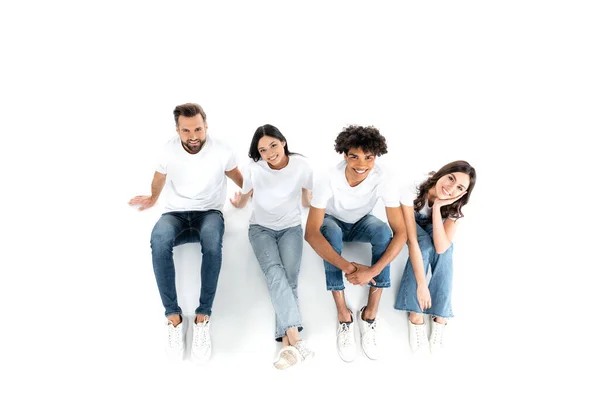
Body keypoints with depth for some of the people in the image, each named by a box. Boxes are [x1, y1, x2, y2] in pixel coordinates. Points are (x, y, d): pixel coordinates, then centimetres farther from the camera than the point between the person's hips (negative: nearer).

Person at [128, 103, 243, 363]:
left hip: (208, 213, -1)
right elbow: (160, 176, 17)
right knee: (159, 239, -37)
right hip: (175, 214, 1)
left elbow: (236, 176, 14)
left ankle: (203, 316, -32)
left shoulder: (221, 151, -8)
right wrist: (153, 198, 31)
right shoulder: (169, 150, -5)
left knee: (212, 238, -41)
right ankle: (173, 316, -28)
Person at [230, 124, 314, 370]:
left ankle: (287, 343, -31)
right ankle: (295, 341, -39)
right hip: (261, 228, -1)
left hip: (291, 227, 1)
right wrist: (237, 202, -19)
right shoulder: (254, 170, -12)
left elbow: (308, 202, 2)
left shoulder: (301, 166, -11)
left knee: (290, 278, -24)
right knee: (275, 274, -28)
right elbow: (242, 202, 1)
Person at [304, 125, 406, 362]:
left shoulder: (382, 179, -30)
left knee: (382, 230, -32)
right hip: (333, 222, -1)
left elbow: (400, 233, -30)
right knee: (331, 232, -36)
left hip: (361, 223, 1)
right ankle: (343, 314, -24)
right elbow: (311, 232, -38)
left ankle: (370, 313, -21)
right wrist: (347, 267, -49)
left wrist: (372, 271, -43)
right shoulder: (329, 180, -34)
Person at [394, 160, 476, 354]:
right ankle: (415, 313, -29)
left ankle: (440, 315, -26)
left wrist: (437, 207, -45)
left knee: (444, 250, -31)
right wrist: (422, 285, -43)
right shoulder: (413, 189, -38)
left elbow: (441, 247, -39)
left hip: (435, 228, 2)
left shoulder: (456, 205, -28)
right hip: (412, 223, -2)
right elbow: (413, 240, -40)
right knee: (426, 243, -33)